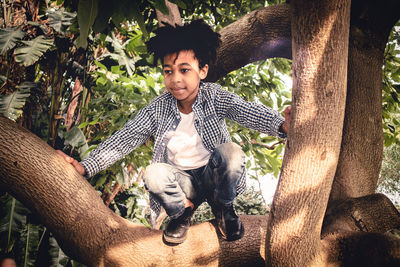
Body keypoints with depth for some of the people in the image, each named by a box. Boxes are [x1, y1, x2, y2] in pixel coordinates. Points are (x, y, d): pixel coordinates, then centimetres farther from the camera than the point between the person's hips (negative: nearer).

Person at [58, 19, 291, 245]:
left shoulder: (215, 97, -12)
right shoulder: (158, 109, -9)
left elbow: (248, 111, -28)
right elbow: (125, 138, -9)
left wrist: (282, 125, -51)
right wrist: (85, 167, -21)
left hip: (213, 174, 0)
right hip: (182, 181, 1)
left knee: (231, 151, -31)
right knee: (153, 174, -30)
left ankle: (223, 206, 0)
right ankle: (183, 209, 3)